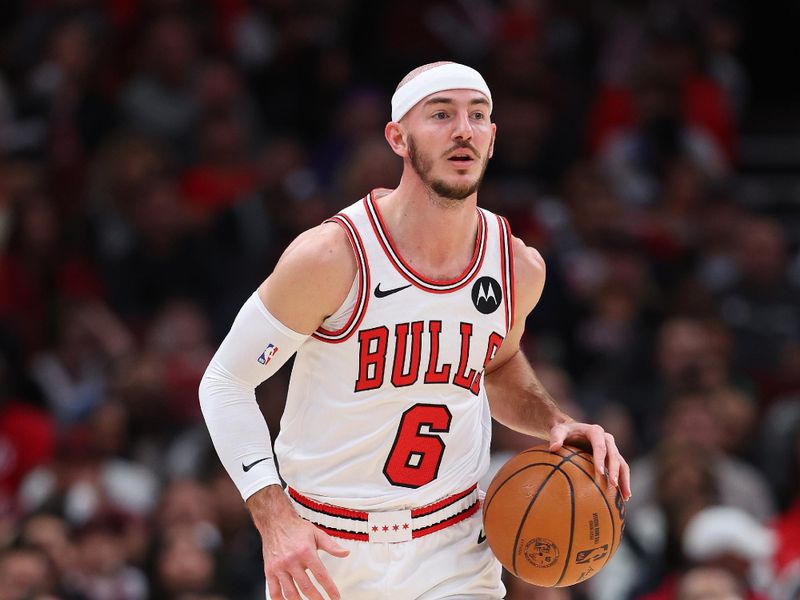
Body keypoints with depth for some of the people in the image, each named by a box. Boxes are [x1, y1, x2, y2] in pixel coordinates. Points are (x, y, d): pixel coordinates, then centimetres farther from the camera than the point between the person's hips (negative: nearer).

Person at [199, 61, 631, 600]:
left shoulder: (518, 268, -2)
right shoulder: (332, 257, -17)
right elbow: (226, 383, -9)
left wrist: (556, 425, 1)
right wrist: (275, 520, -20)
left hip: (452, 554, 2)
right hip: (322, 549, -2)